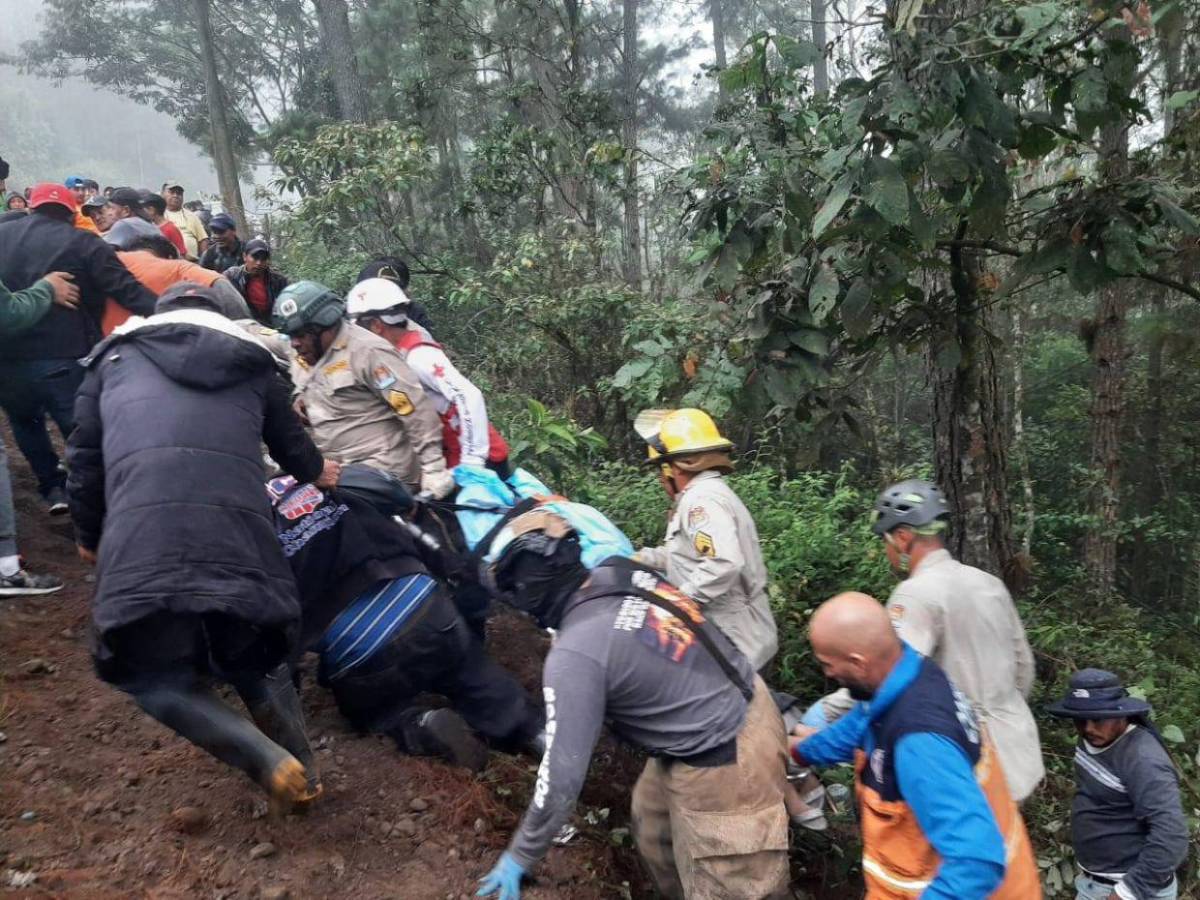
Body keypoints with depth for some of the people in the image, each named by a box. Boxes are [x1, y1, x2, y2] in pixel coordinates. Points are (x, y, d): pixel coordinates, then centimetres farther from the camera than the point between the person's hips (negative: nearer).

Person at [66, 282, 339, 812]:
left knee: (152, 674, 13)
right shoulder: (252, 365, 28)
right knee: (252, 654, 26)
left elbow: (84, 456, 25)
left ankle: (271, 765, -2)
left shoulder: (116, 357, 27)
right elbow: (290, 442, 39)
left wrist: (88, 535, 39)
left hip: (141, 540, -2)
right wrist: (316, 472, 61)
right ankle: (302, 769, 21)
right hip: (239, 532, 2)